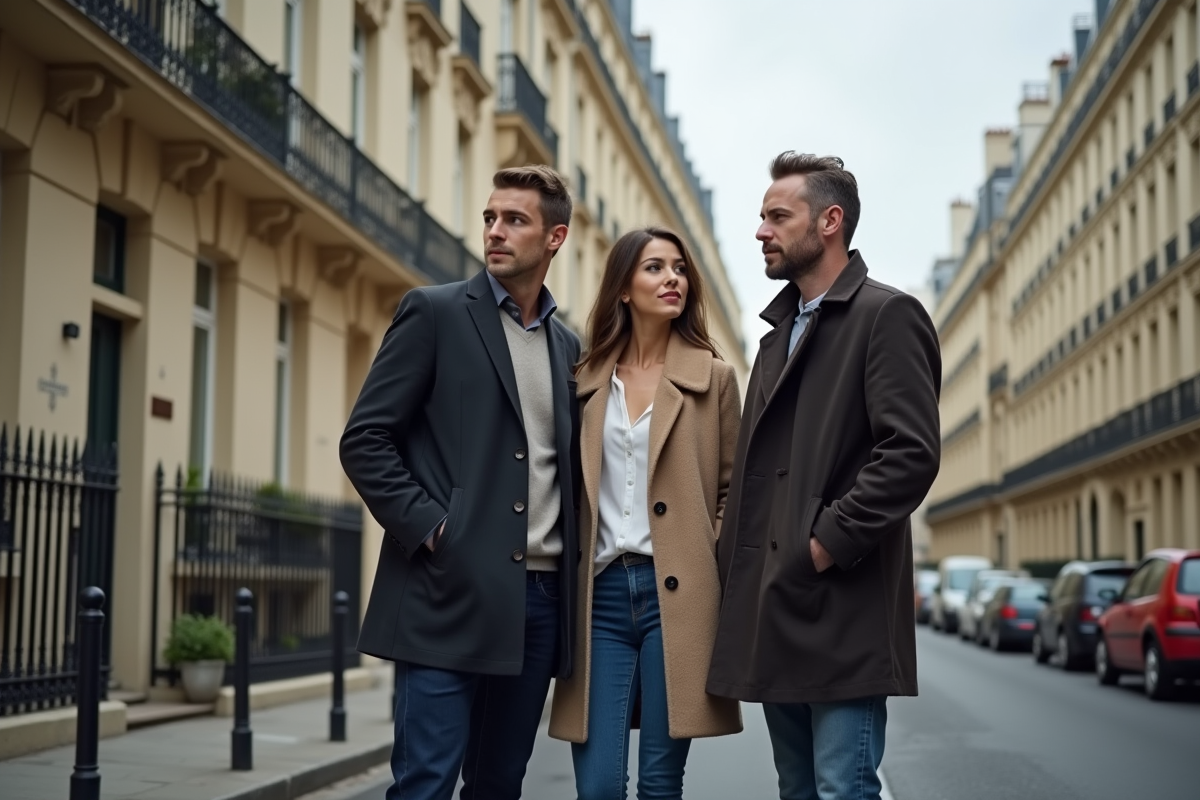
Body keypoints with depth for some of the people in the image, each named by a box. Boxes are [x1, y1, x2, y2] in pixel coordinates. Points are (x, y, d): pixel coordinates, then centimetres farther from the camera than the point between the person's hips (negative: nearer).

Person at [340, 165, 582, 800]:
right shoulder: (434, 312, 0)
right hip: (450, 592, -5)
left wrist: (574, 549, 8)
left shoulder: (568, 347, 15)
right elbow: (364, 439, -4)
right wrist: (425, 524, -13)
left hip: (540, 598, 5)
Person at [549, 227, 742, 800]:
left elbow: (733, 489, 7)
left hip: (677, 594, -2)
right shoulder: (587, 379, 12)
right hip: (600, 592, 2)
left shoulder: (713, 376, 6)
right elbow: (572, 487, 15)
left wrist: (711, 567, -4)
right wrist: (569, 581, 6)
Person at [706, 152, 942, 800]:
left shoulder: (887, 315, -5)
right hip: (773, 610, 8)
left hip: (841, 609, -8)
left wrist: (827, 542, -18)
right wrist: (735, 557, 10)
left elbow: (912, 453, -16)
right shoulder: (779, 332, 21)